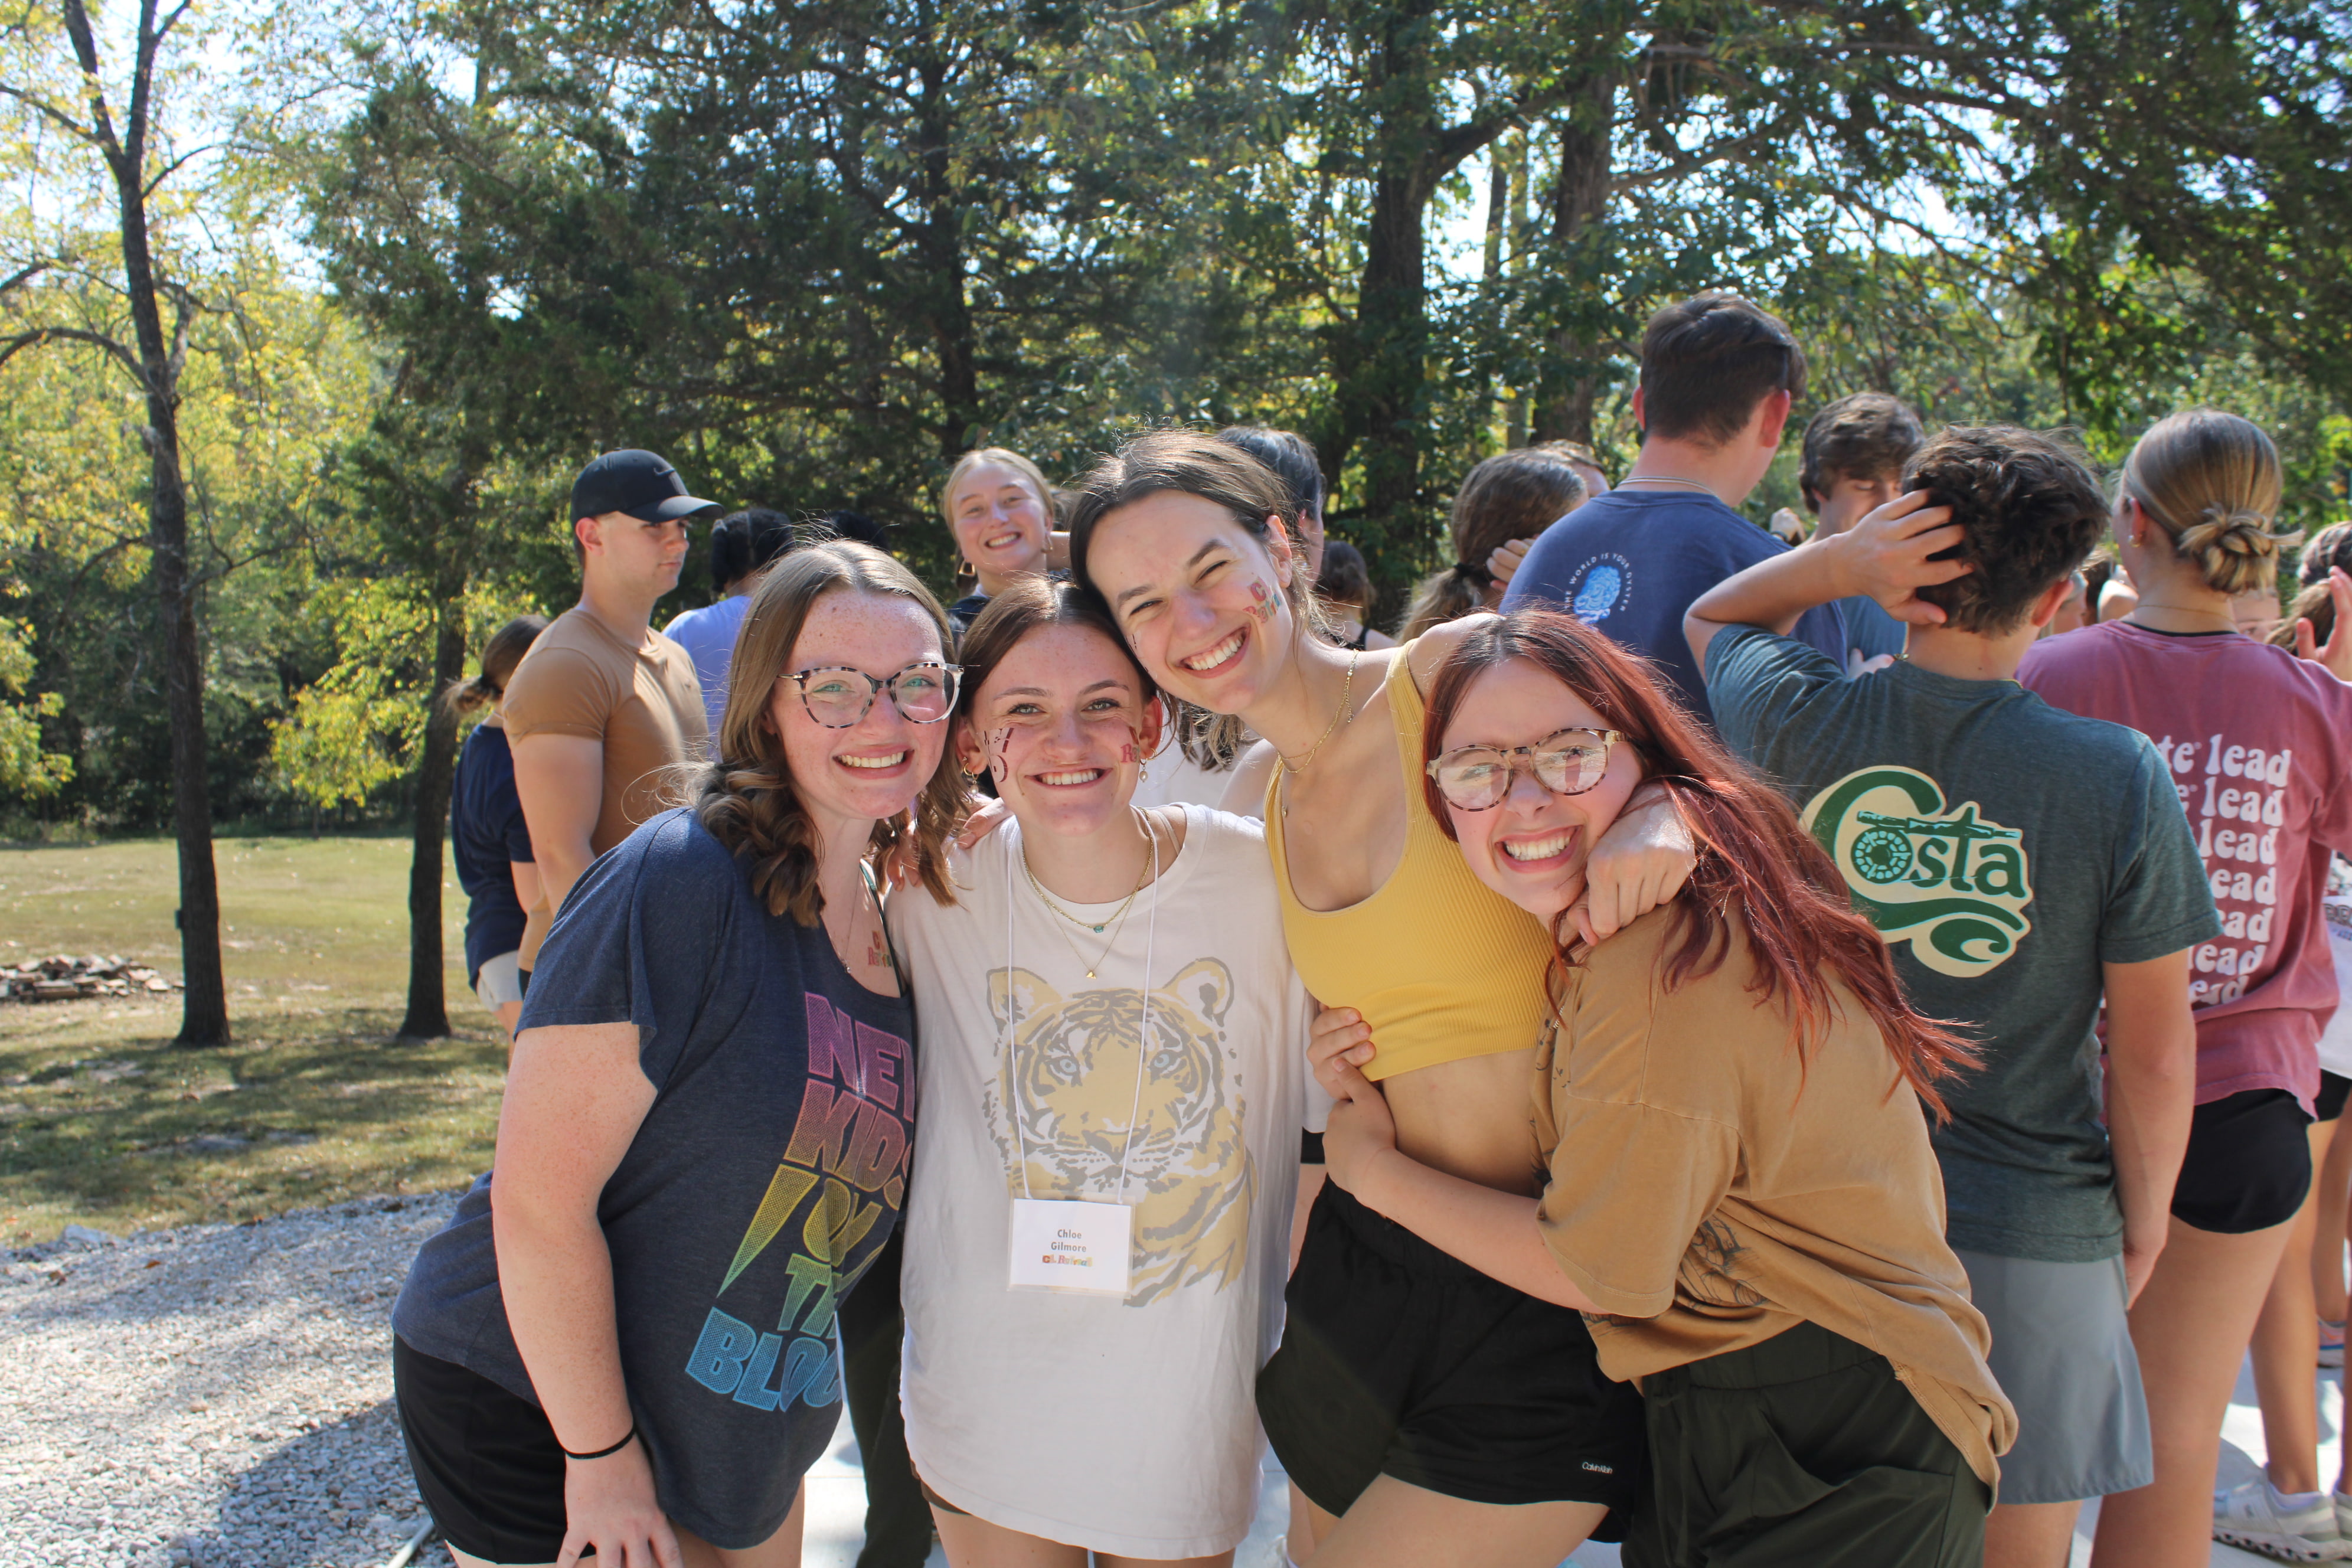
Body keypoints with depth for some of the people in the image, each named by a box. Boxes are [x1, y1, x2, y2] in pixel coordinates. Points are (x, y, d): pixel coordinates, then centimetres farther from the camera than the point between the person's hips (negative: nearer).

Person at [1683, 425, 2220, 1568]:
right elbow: (2153, 1053, -7)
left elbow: (1713, 613, 14)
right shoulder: (2120, 780, -14)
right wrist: (2144, 1221, 9)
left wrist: (1839, 560, -6)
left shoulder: (1797, 723, -10)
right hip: (2036, 1235, -1)